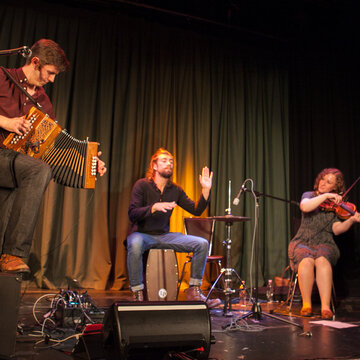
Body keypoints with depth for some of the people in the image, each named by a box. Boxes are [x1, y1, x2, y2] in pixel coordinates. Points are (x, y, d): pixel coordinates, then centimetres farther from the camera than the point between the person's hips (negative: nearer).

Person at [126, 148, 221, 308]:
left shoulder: (175, 190, 7)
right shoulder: (142, 185, -7)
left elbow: (196, 210, 3)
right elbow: (132, 214, -17)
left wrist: (206, 190, -11)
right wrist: (154, 207, -32)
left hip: (164, 235, 5)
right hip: (141, 234, -5)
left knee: (202, 243, -11)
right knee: (135, 244, -42)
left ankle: (194, 292, -2)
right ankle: (137, 294, -25)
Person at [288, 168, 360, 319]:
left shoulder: (336, 206, 10)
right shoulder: (309, 195, 9)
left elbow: (337, 229, -4)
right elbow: (304, 207, -16)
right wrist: (325, 196, -20)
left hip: (324, 244, 0)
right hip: (303, 243, 0)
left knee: (322, 260, -34)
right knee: (306, 261, -33)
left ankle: (325, 306, -32)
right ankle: (306, 304, -20)